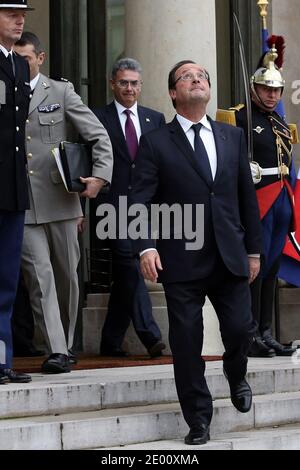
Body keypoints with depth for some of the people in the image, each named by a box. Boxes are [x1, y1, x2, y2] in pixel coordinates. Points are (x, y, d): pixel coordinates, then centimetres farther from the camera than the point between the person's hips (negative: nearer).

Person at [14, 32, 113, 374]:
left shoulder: (61, 92, 6)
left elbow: (99, 137, 4)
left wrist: (100, 175, -8)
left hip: (59, 201, 1)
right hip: (21, 205, -1)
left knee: (66, 276, 9)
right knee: (40, 276, -9)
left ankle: (66, 343, 25)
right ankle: (56, 351, -11)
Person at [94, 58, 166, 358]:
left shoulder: (155, 120, 16)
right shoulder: (98, 119, 3)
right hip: (114, 205, -4)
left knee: (124, 276, 7)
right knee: (131, 266, -15)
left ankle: (111, 342, 15)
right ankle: (150, 336, -19)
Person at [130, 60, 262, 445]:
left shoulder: (233, 137, 12)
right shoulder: (155, 143, 1)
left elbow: (247, 195, 14)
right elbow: (140, 200, -6)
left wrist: (253, 249, 12)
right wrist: (145, 247, -20)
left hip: (230, 257, 3)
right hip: (181, 261, -2)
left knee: (240, 328, -3)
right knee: (186, 342, -1)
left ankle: (235, 374, 32)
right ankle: (198, 420, 12)